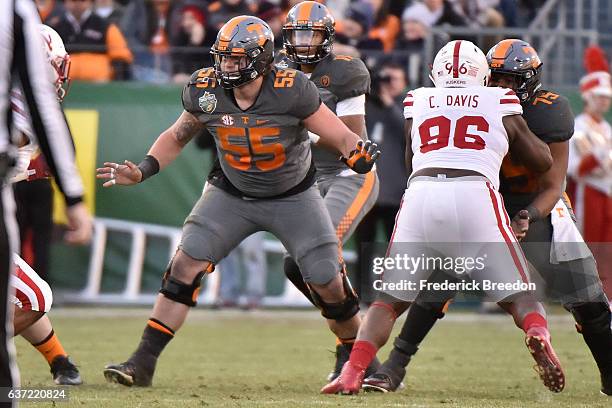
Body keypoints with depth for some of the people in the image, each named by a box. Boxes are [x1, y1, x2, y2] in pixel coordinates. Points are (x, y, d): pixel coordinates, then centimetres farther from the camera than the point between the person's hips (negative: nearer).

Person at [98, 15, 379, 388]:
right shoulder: (206, 92, -16)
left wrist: (359, 154, -43)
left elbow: (342, 137, -21)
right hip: (232, 195, 2)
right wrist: (142, 171, -11)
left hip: (293, 198, -2)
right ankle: (143, 363, -9)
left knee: (329, 284, -2)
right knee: (185, 266, -12)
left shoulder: (290, 92, -26)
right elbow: (177, 137, 3)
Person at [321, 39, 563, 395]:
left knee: (391, 298, 12)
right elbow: (543, 162, 29)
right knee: (517, 295, 8)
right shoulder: (501, 104, 19)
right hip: (477, 193, -1)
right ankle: (539, 335, -24)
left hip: (421, 193, 1)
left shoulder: (418, 103, 22)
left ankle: (352, 373, -7)